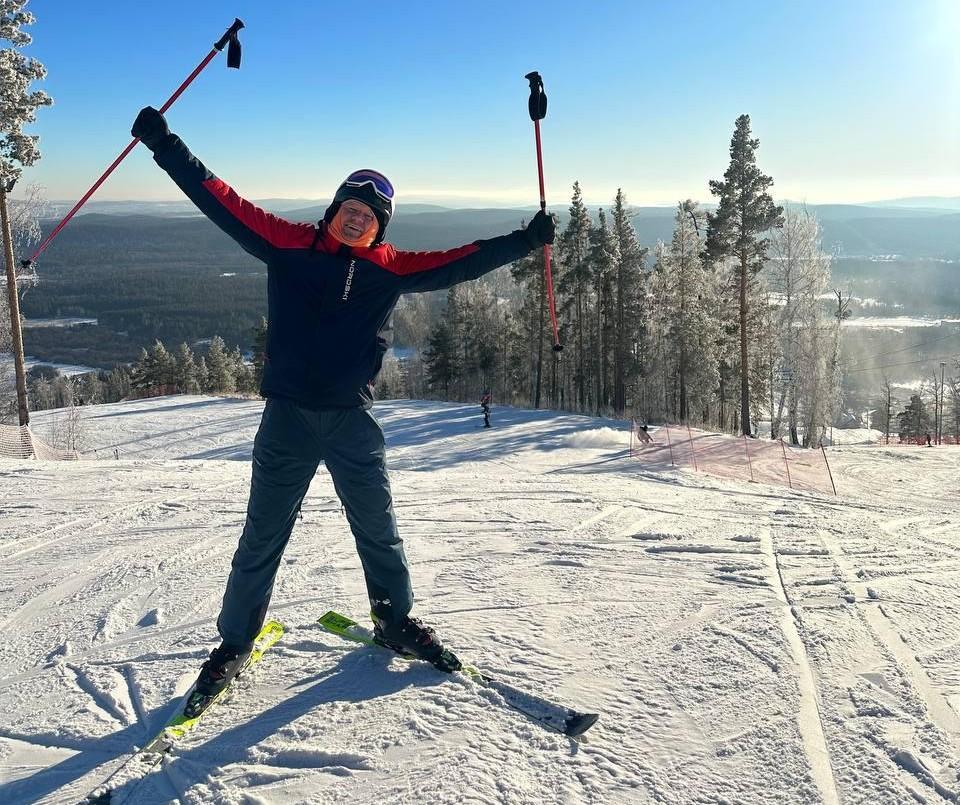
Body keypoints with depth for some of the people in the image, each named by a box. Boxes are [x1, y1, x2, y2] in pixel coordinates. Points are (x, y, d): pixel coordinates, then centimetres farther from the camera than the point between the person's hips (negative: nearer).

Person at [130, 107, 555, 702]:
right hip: (288, 416, -1)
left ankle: (396, 622, 36)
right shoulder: (290, 245, 0)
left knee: (379, 531, 14)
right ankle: (235, 643, 26)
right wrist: (166, 146, -2)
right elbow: (224, 203, 0)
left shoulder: (391, 268, 3)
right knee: (262, 539, 8)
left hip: (352, 419, 2)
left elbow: (461, 263, 4)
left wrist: (525, 241, 2)